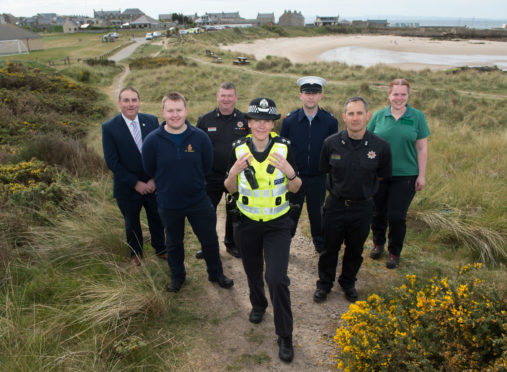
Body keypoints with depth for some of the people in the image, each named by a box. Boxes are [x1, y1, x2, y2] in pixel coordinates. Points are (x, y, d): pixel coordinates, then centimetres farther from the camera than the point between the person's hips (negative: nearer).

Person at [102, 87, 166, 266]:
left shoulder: (152, 121, -4)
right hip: (127, 188, -2)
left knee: (157, 219, 18)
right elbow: (112, 162, -14)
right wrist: (136, 183, -16)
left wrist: (154, 179, -12)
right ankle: (136, 253, 42)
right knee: (132, 223, 18)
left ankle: (160, 248, 43)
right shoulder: (109, 127, -12)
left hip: (153, 184, 2)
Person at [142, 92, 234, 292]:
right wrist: (169, 185, 7)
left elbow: (207, 166, 3)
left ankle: (216, 274, 36)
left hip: (199, 201, 0)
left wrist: (192, 182, 7)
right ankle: (177, 276, 42)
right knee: (174, 243, 19)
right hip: (168, 204, 0)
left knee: (210, 240, 12)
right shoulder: (152, 140, -14)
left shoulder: (200, 137, -12)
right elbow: (150, 170, 1)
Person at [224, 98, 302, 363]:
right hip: (247, 223, 2)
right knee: (253, 271, 20)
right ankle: (258, 305, 52)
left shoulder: (283, 148, -10)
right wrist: (234, 171, -21)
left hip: (277, 224, -2)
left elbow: (295, 189, -3)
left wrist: (289, 172, -24)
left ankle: (285, 336, 8)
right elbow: (230, 189, 0)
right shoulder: (239, 149, -7)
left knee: (277, 278, -11)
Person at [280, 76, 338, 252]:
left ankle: (320, 243, 37)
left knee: (317, 212, 15)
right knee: (291, 213, 10)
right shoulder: (289, 120, -5)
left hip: (318, 178, 1)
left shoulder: (330, 121, -4)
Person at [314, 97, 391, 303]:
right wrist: (341, 187, 7)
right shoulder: (331, 143, -11)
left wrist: (363, 189, 7)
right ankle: (324, 284, 35)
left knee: (355, 249, 18)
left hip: (362, 208, 0)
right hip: (335, 205, 0)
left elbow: (382, 176, 4)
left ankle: (348, 283, 42)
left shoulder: (380, 146, -12)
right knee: (330, 247, 13)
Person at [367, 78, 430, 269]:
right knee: (378, 213, 12)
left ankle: (394, 252, 21)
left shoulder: (417, 117, 0)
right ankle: (378, 243, 37)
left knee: (397, 216, 0)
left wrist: (421, 175, -2)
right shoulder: (379, 116, 2)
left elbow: (422, 148, 1)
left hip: (405, 175, -1)